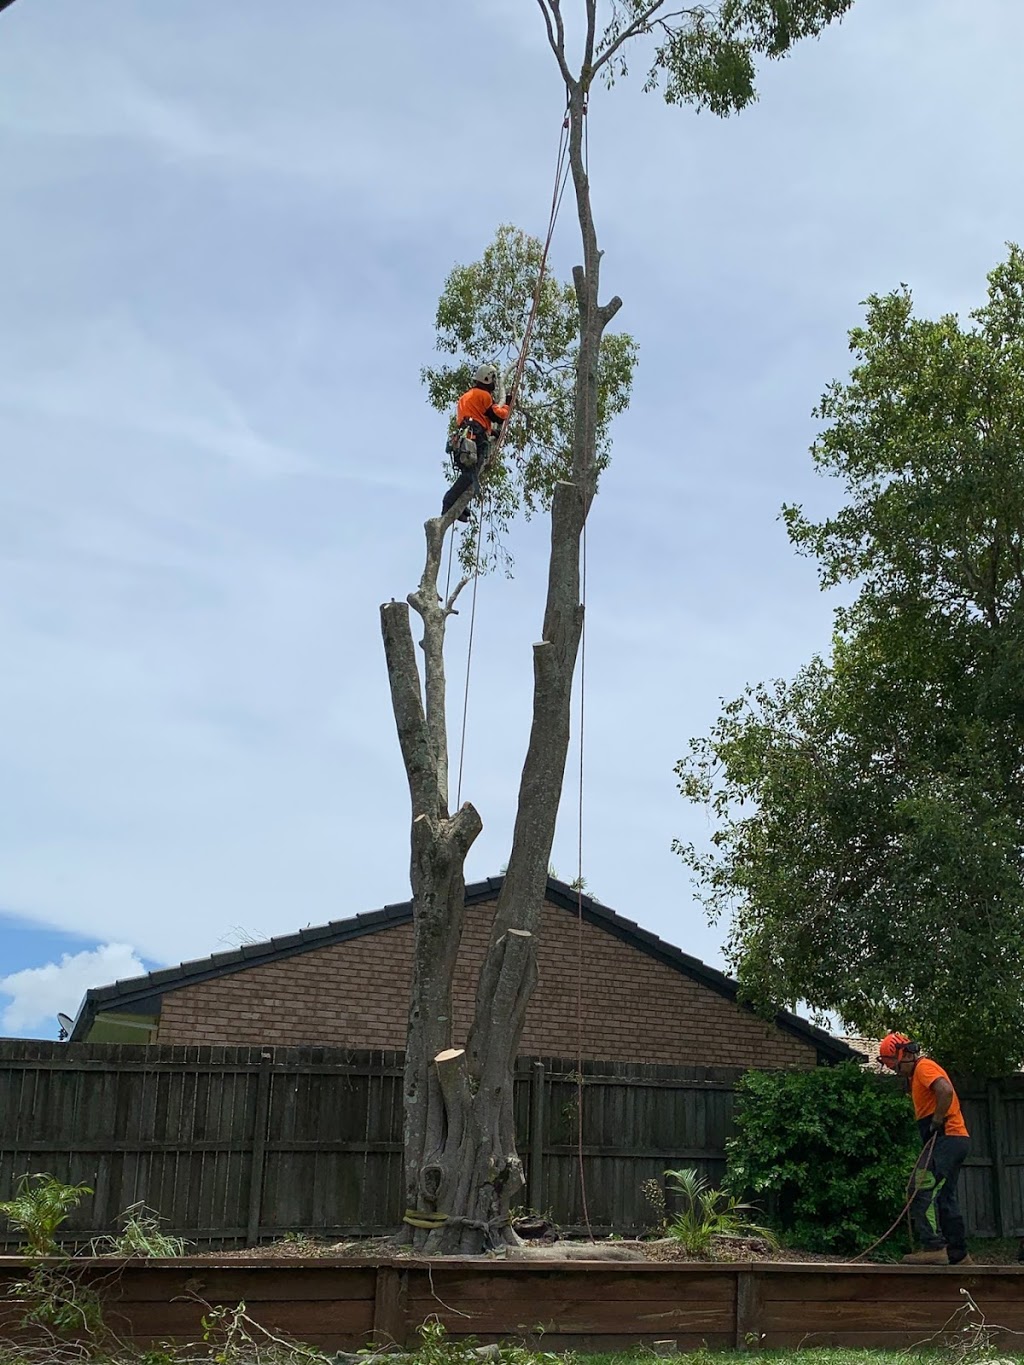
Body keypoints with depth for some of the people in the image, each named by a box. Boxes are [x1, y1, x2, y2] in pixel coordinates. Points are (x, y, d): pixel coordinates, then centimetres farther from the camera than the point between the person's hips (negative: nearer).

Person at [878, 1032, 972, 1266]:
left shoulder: (924, 1067, -7)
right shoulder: (917, 1074, 24)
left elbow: (946, 1090, -25)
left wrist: (937, 1122, -18)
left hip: (947, 1139, -11)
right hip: (956, 1141, 11)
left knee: (923, 1191, -17)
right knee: (945, 1198, 13)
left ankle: (933, 1247, -24)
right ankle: (958, 1254, 17)